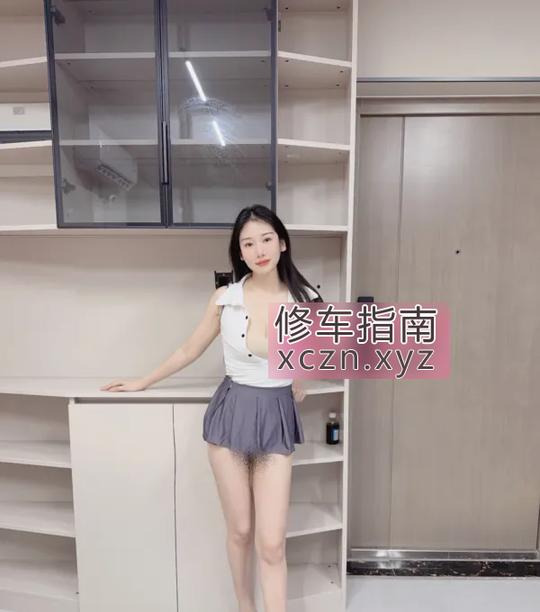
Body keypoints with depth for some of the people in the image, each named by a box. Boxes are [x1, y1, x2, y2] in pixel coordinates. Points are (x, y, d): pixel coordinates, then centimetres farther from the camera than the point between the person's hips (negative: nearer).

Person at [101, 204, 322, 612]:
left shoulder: (305, 300, -8)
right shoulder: (224, 298, -7)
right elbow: (190, 351, 7)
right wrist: (143, 383, 16)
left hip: (276, 419, 0)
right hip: (231, 413, 1)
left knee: (272, 543, 1)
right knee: (239, 531, 15)